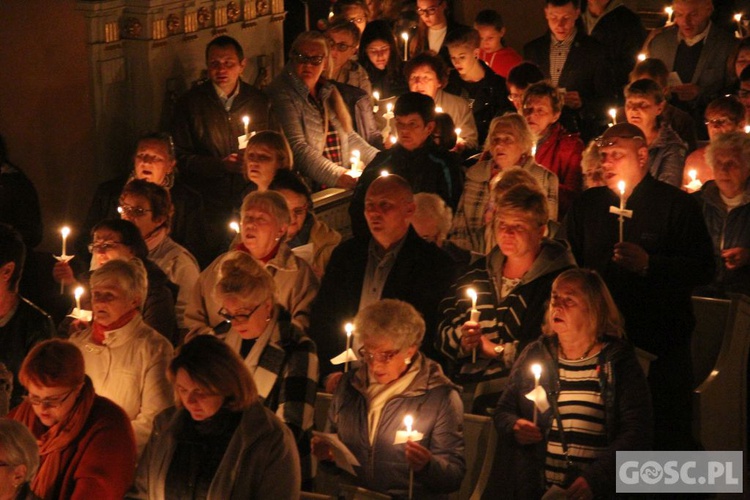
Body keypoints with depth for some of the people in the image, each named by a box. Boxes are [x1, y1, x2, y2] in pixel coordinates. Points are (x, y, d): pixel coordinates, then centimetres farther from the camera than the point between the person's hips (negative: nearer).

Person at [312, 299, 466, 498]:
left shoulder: (441, 396, -3)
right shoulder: (349, 385, 11)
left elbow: (455, 476, -4)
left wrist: (427, 466, -23)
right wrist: (326, 453, 3)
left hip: (409, 496, -4)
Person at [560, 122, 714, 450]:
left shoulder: (676, 204, -3)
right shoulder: (587, 205, 11)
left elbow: (703, 270, -11)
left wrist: (649, 263, -22)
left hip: (661, 346, -4)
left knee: (667, 438, 2)